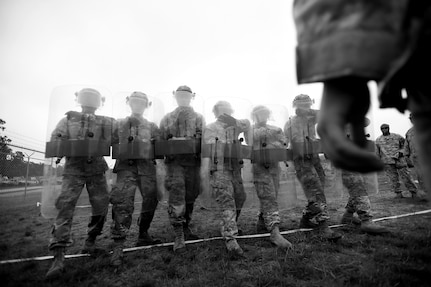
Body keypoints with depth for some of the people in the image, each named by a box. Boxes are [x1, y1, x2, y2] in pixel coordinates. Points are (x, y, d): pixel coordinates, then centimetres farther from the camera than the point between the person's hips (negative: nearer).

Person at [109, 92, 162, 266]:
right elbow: (111, 143, 12)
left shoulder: (152, 126, 16)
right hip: (126, 166, -2)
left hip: (147, 167, 2)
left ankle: (143, 235, 23)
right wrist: (121, 151, -3)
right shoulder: (119, 124, 16)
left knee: (151, 200, 3)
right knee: (123, 204, -13)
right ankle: (118, 247, -9)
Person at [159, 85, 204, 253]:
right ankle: (179, 236, -9)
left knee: (190, 197, 8)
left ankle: (186, 228, 26)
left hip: (193, 162, 2)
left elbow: (205, 141, 7)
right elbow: (161, 142, 9)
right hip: (174, 162, -2)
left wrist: (205, 164, 3)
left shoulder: (199, 118, 12)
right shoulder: (167, 118, 11)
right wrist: (162, 164, 7)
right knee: (176, 195, -13)